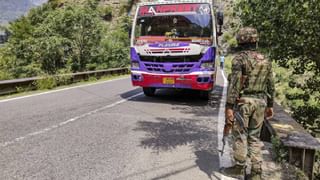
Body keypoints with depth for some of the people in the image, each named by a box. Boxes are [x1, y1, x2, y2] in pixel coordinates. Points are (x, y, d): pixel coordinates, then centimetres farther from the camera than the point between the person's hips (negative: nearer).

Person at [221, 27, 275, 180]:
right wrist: (270, 105, 20)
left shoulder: (240, 59, -10)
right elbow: (270, 86, 12)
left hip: (243, 101, -6)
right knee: (255, 137, 13)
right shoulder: (266, 60, 9)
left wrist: (229, 107, -16)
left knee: (240, 135, 6)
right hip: (260, 102, 6)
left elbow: (234, 84, -16)